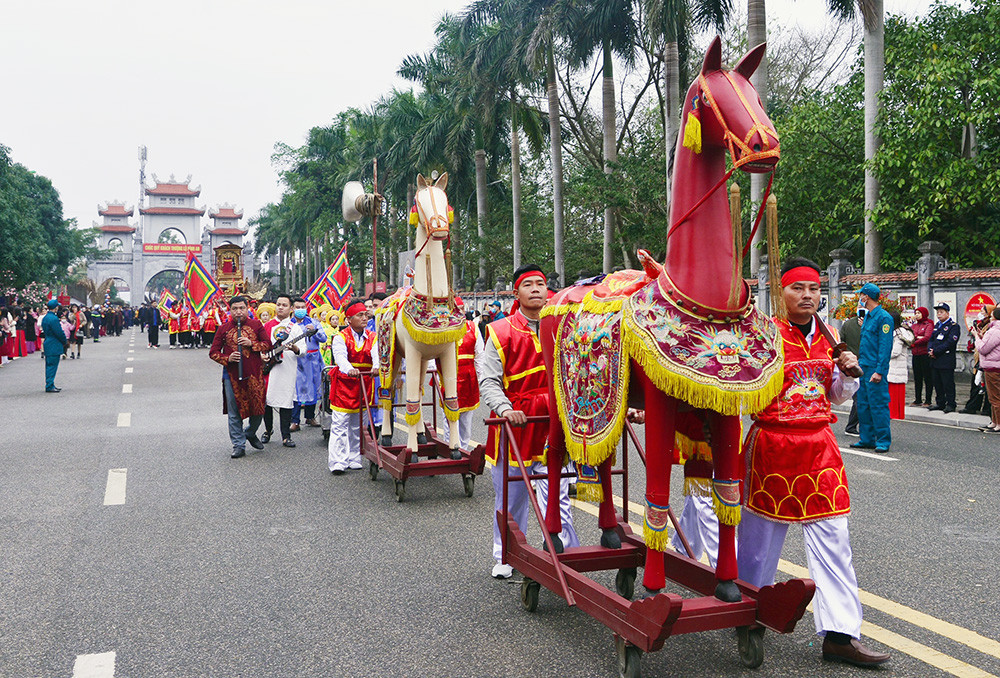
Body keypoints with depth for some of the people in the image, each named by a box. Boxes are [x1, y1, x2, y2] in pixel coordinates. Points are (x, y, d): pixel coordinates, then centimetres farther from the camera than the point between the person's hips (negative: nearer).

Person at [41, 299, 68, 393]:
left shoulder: (45, 317, 12)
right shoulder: (54, 318, -20)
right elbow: (59, 333, -19)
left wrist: (64, 340, 16)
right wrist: (65, 341, -2)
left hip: (48, 345, 10)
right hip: (54, 346, -10)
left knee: (50, 366, 15)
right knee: (52, 366, -5)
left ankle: (50, 385, 21)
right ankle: (49, 386, -2)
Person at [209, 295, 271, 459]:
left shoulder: (256, 325, 5)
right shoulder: (224, 328, 4)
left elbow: (268, 344, 5)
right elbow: (213, 352, 6)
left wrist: (251, 343, -11)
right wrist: (227, 358, -12)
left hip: (254, 374, 1)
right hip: (232, 375, 0)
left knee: (258, 408, 5)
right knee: (234, 412, 2)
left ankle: (250, 433, 33)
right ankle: (239, 445, 11)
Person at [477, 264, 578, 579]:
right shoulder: (501, 332, -1)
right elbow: (488, 380, -7)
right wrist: (504, 409, -24)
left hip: (553, 424, 1)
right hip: (514, 424, -1)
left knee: (557, 494, -2)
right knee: (510, 495, 11)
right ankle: (505, 557, 27)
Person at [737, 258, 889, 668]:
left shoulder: (829, 337, 9)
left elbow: (837, 395, 18)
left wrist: (848, 373, 0)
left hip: (819, 445, 5)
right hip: (772, 443, -5)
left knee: (832, 536, 1)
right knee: (761, 534, 8)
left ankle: (840, 634, 7)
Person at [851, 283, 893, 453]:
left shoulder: (884, 317, -11)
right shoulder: (867, 316, 16)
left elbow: (885, 346, -16)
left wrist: (879, 371, -20)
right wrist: (859, 362, 16)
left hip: (875, 369, -9)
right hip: (863, 368, 9)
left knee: (878, 405, -5)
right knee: (863, 405, 11)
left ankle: (883, 441, 1)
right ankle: (867, 439, 18)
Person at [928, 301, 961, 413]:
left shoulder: (954, 326, -6)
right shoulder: (937, 325, 18)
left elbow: (949, 342, -15)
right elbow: (931, 340, 16)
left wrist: (936, 352, -16)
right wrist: (930, 350, -4)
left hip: (946, 361, -7)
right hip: (935, 361, 7)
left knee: (948, 384, -4)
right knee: (937, 384, 12)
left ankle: (950, 405, 3)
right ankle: (940, 404, 20)